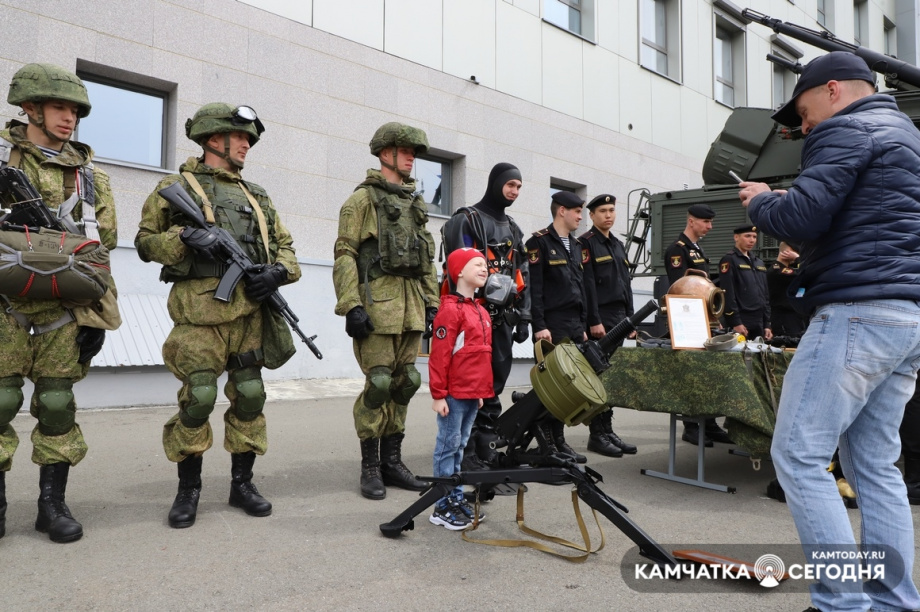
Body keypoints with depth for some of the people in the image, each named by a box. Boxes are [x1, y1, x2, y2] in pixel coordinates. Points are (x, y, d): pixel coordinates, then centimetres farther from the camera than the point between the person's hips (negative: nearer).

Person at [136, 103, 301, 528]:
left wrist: (277, 272, -1)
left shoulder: (256, 196, 20)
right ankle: (188, 488, 11)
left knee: (249, 396, 5)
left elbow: (285, 246, 20)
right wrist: (184, 238, -13)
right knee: (198, 398, -7)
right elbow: (145, 242, 5)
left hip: (251, 311, 4)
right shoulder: (175, 188, 8)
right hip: (199, 310, -4)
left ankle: (242, 482, 19)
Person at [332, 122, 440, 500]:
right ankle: (370, 467, 7)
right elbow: (344, 255, -8)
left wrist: (431, 303, 13)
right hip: (377, 303, -7)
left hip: (412, 307, 7)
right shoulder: (363, 198, 0)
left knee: (405, 382, 9)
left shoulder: (415, 203, 20)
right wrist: (351, 306, -17)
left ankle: (392, 461, 20)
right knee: (378, 384, -7)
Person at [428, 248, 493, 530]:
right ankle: (443, 506, 8)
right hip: (454, 394, -8)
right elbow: (439, 355, -15)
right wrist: (438, 394, -16)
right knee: (448, 445, 0)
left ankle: (457, 498, 24)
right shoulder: (451, 309, -12)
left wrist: (483, 390, 21)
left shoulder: (482, 312, 14)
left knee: (460, 445, 15)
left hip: (473, 393, 8)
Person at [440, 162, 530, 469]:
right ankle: (464, 450, 1)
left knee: (495, 381, 10)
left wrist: (523, 317, 12)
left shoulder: (513, 229, 20)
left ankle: (485, 445, 19)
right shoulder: (466, 220, -3)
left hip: (503, 317, 7)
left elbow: (522, 276, 19)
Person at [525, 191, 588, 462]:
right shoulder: (539, 242, -5)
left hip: (574, 326, 8)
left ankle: (557, 440, 16)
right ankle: (549, 442, 4)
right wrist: (539, 326, -17)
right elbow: (534, 287, -12)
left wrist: (583, 326, 18)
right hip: (552, 326, -8)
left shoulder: (576, 245, 20)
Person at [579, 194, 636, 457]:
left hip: (618, 319, 8)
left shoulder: (618, 245, 19)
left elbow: (626, 285, 20)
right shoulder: (585, 243, -5)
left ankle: (608, 431, 16)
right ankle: (596, 435, 2)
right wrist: (594, 321, -19)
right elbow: (587, 285, -14)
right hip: (599, 319, -8)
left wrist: (630, 319, 14)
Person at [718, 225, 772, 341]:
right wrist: (735, 323, -18)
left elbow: (765, 295, 21)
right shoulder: (729, 260, -4)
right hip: (741, 322, -7)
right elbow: (727, 294, -13)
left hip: (759, 324, 7)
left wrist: (767, 325, 15)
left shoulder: (759, 263, 20)